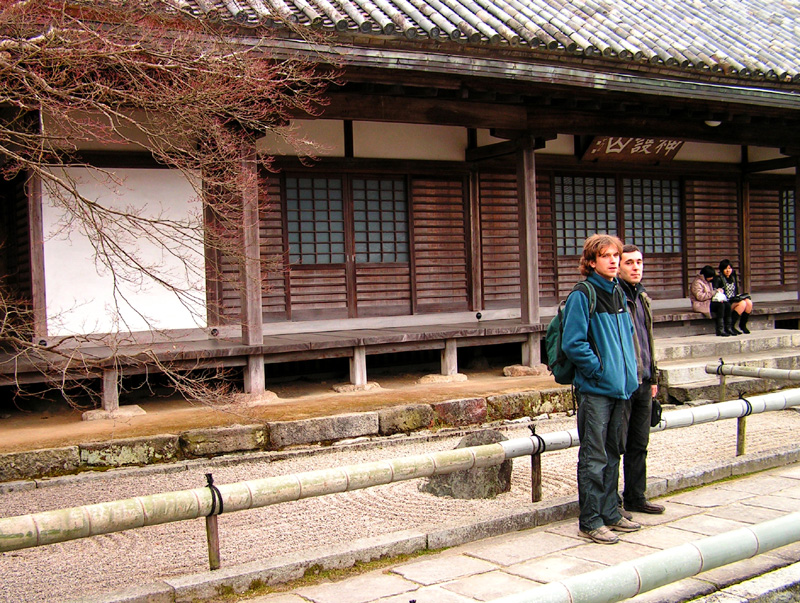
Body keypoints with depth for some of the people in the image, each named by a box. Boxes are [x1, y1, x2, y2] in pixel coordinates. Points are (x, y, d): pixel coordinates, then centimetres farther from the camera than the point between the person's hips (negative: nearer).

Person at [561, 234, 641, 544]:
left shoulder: (618, 293, 12)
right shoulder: (582, 296, -12)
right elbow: (572, 344, -17)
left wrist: (628, 371, 13)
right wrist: (599, 370, -14)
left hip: (619, 389, 8)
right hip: (594, 390, -8)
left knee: (612, 454, 16)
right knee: (594, 458, -2)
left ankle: (610, 513, 26)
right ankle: (590, 521, 6)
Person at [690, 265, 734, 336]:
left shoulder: (708, 282, 19)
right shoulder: (697, 283, -11)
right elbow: (700, 296, -21)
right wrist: (714, 292, -19)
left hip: (709, 302, 9)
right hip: (700, 304, -9)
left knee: (727, 304, -16)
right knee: (720, 305, -30)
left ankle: (728, 328, -18)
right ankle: (720, 330, -32)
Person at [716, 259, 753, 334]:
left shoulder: (733, 278, 20)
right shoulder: (719, 279, -3)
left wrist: (739, 295, 5)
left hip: (734, 299, 7)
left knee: (749, 302, -20)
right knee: (742, 303, -31)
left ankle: (742, 325, -5)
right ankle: (730, 326, -26)